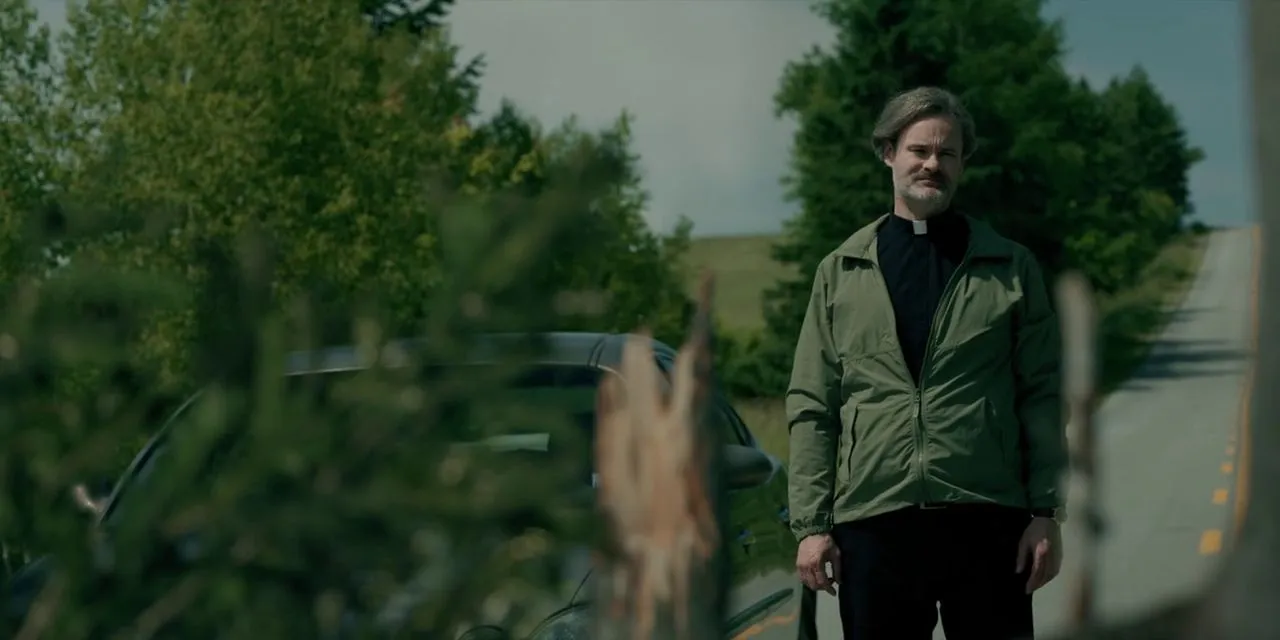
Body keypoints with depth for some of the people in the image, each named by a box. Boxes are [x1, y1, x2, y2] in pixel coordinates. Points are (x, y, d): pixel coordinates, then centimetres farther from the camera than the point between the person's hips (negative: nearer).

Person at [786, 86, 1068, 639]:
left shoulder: (1011, 268, 9)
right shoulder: (840, 272, 10)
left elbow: (1042, 396, 5)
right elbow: (812, 407, 7)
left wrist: (1046, 514, -3)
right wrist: (811, 524, -1)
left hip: (987, 520, -1)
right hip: (871, 520, 1)